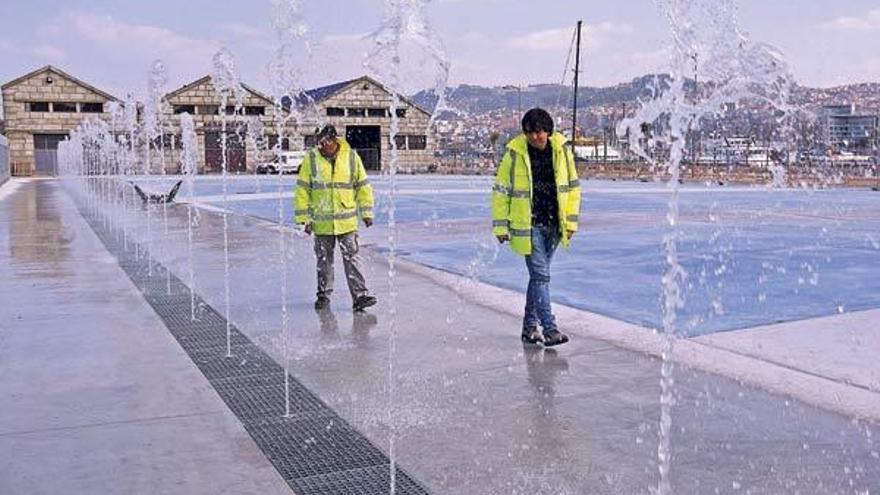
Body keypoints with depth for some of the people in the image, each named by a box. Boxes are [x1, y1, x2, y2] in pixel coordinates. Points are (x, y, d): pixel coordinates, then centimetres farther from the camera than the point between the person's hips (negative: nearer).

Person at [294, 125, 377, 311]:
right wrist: (304, 218, -3)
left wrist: (366, 213, 6)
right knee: (324, 260, 12)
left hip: (347, 221, 0)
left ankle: (360, 295, 1)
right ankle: (324, 294, 26)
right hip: (321, 222, 0)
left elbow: (363, 186, 8)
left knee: (352, 258, -2)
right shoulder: (311, 159, -3)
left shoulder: (351, 157, -1)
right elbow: (302, 191, 0)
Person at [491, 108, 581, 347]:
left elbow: (572, 187, 9)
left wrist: (571, 221, 6)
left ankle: (530, 326, 24)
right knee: (540, 275, -9)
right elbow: (500, 192, -2)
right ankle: (549, 328, -5)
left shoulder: (561, 150, 0)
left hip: (553, 225, 4)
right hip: (528, 225, -4)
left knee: (539, 274, 13)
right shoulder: (515, 153, -9)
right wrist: (501, 226, -3)